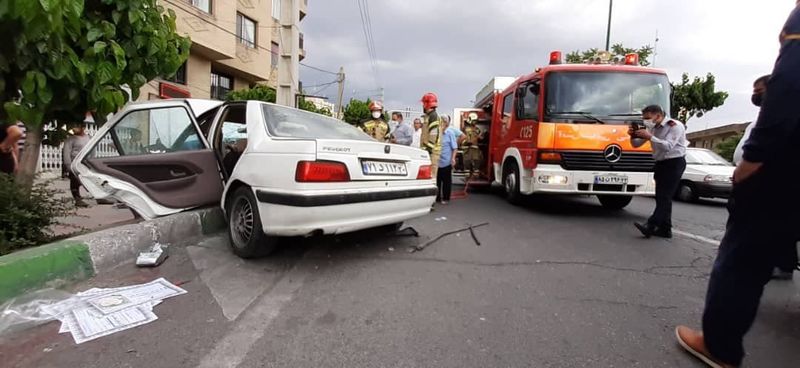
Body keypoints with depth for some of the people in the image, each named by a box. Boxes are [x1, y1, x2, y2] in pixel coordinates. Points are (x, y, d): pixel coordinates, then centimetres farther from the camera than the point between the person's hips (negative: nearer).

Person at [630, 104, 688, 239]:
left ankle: (650, 226, -22)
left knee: (665, 196, -13)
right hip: (661, 163, 8)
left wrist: (650, 137, -31)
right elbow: (636, 144, 7)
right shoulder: (652, 127, 8)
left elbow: (668, 146, -24)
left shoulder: (675, 126, -13)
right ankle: (665, 229, 10)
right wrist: (633, 136, -14)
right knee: (661, 197, 6)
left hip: (674, 163, -8)